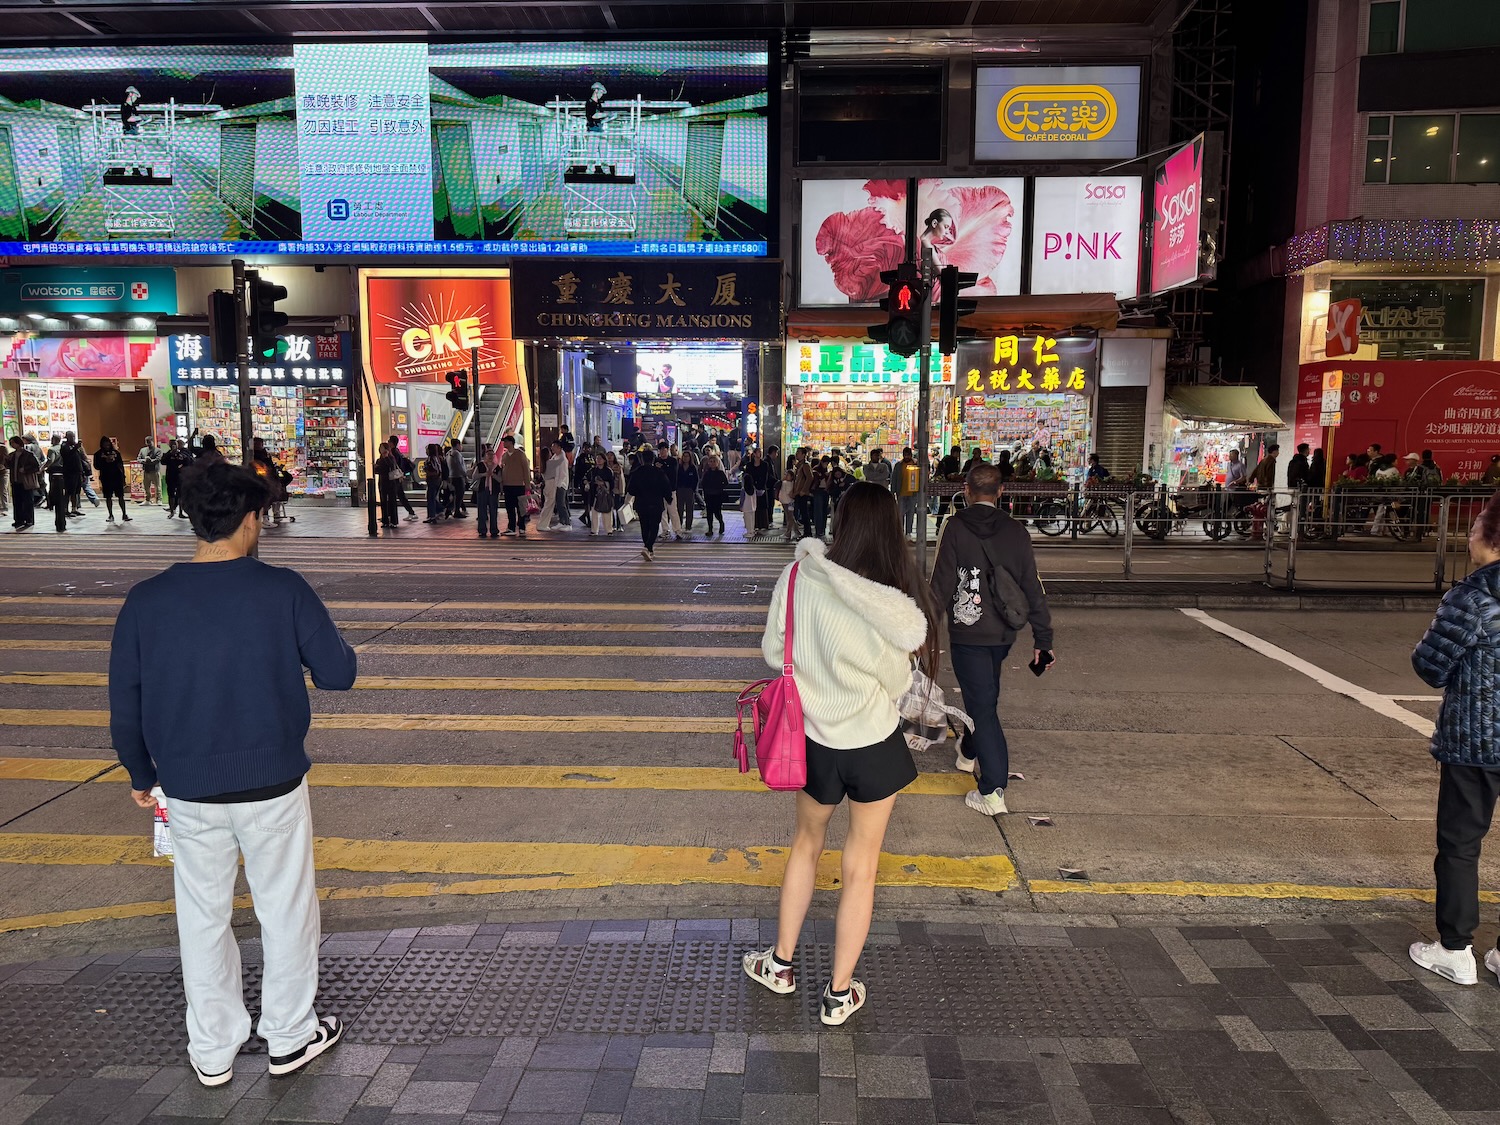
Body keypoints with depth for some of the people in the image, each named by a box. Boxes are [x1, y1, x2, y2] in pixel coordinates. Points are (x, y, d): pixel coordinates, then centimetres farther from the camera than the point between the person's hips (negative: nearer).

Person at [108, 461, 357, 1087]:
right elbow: (339, 673, -7)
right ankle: (290, 1036, 29)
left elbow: (124, 709, 1)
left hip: (188, 789, 2)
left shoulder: (146, 601, -7)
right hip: (273, 783, -2)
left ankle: (212, 1051, 31)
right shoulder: (284, 590, -14)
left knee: (203, 917, 18)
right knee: (286, 910, 15)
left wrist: (141, 775, 16)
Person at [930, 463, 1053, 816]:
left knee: (982, 705, -2)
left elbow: (941, 584, -13)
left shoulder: (956, 527, -10)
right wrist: (1043, 638, 7)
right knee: (985, 697, 25)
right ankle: (969, 752, 47)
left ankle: (992, 790, -5)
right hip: (1003, 634, 5)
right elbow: (1033, 588, 2)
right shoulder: (1016, 531, 2)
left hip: (967, 633, -5)